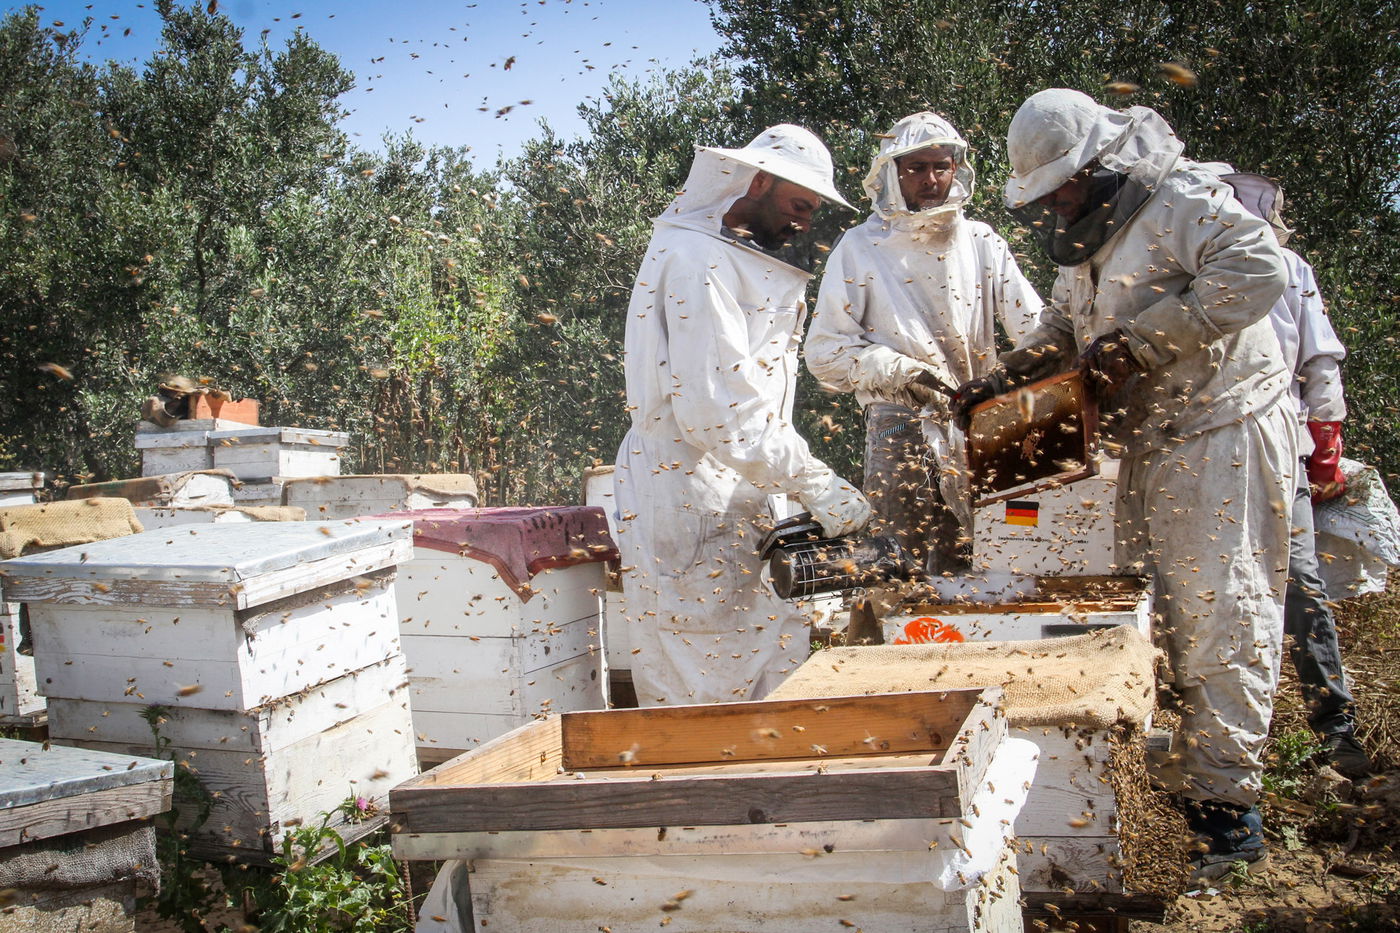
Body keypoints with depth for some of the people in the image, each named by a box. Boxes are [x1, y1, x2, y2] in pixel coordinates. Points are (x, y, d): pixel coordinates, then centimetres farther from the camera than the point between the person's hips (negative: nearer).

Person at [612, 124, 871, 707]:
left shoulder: (739, 260, 21)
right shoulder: (697, 259, -12)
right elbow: (714, 407, -22)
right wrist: (815, 484, -20)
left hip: (729, 504, 10)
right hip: (690, 503, -10)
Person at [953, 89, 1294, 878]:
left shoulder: (1183, 200, -12)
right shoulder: (1090, 237, 16)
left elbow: (1257, 271, -27)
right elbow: (1065, 330, 28)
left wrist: (1137, 341, -25)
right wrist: (1004, 379, 11)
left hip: (1221, 433, -9)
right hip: (1150, 447, 9)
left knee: (1219, 618, -7)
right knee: (1151, 620, 9)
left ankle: (1228, 809, -1)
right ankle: (1164, 789, 19)